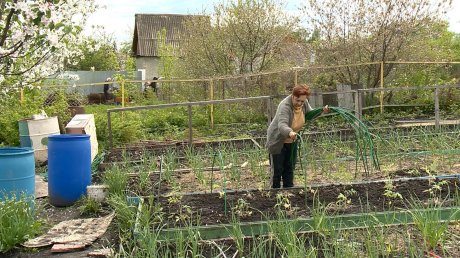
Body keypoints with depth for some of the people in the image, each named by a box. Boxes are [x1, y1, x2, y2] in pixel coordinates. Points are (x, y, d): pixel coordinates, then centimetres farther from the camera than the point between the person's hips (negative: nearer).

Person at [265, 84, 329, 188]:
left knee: (290, 168, 16)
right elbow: (282, 125, -46)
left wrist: (322, 111, -9)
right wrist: (290, 132, -66)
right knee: (277, 169, 2)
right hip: (278, 141, -7)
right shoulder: (285, 106, -33)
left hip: (291, 141, 7)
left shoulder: (304, 103, -11)